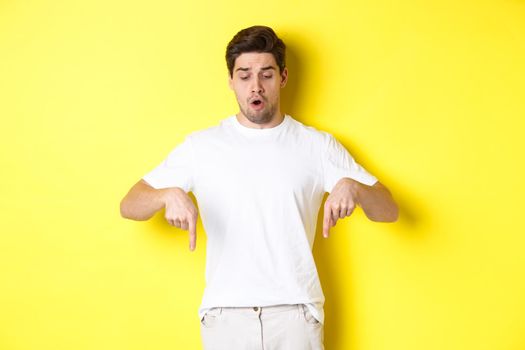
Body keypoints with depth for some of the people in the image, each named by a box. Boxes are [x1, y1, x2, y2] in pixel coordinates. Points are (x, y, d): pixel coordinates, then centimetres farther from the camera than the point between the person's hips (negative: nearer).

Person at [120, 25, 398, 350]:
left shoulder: (318, 145, 3)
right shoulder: (201, 146, 3)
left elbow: (389, 210, 2)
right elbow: (128, 206, 1)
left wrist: (353, 186, -20)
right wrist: (169, 195, -21)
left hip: (296, 312, 0)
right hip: (225, 314, 0)